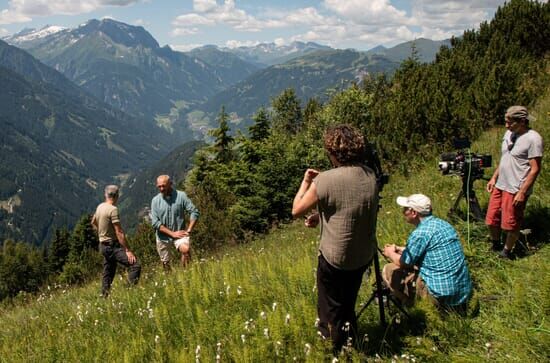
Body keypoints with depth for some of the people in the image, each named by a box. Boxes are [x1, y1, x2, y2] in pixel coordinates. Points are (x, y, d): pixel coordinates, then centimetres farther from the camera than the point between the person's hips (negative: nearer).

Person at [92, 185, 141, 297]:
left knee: (108, 274, 17)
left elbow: (93, 222, 27)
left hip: (103, 245, 10)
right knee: (135, 265, -18)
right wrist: (127, 250, -22)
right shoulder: (113, 209, -18)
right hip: (112, 246, -10)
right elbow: (119, 232, -22)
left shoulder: (100, 207, 9)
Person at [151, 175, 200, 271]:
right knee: (165, 263, 12)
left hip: (179, 233, -2)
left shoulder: (181, 196, -9)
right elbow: (155, 222, -9)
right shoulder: (155, 200, -4)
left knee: (186, 249, -31)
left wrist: (188, 231, -14)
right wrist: (172, 233, -15)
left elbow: (194, 212, -8)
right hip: (163, 236, 2)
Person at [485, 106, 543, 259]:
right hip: (499, 185, 8)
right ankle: (495, 245, 38)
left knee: (510, 224, 6)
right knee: (492, 220, 15)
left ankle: (506, 252, 26)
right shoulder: (509, 134, 8)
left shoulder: (533, 139, -16)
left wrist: (522, 192, -19)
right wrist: (494, 178, 13)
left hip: (516, 190, -8)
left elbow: (535, 169, -17)